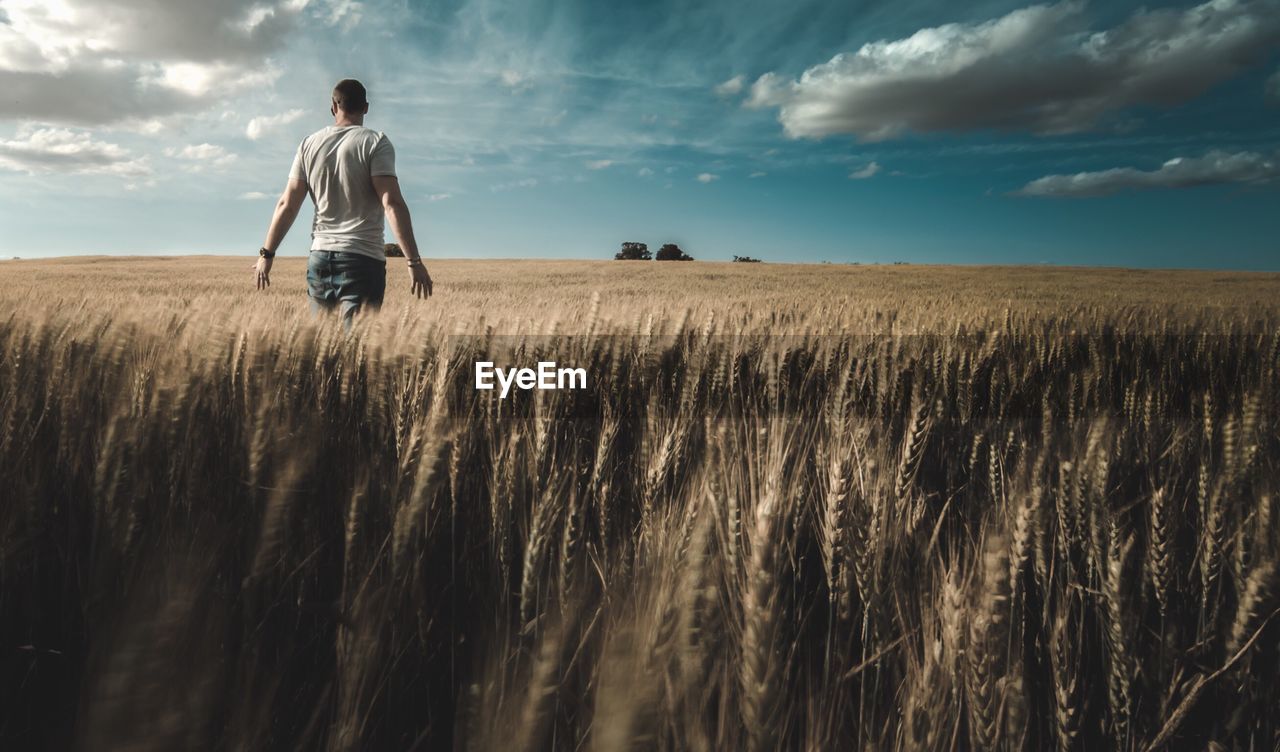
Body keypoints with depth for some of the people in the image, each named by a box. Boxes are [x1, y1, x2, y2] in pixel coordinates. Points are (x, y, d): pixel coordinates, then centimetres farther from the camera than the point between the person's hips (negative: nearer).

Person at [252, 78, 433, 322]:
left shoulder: (309, 144, 10)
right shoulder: (376, 142, -3)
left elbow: (287, 205, 8)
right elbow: (392, 203, -14)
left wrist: (266, 254, 16)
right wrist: (414, 262, -16)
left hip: (320, 257, 5)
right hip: (363, 258, -4)